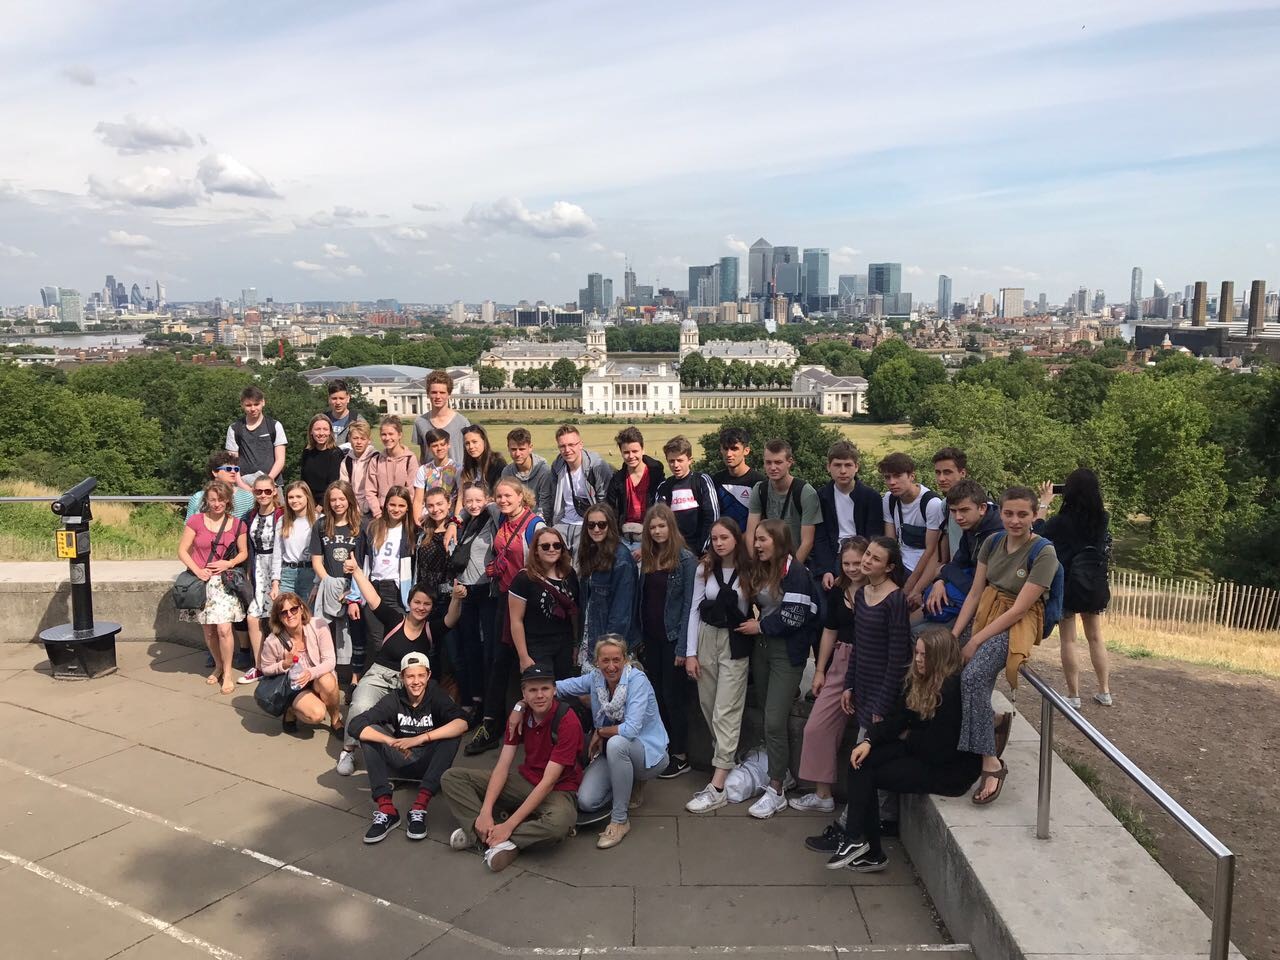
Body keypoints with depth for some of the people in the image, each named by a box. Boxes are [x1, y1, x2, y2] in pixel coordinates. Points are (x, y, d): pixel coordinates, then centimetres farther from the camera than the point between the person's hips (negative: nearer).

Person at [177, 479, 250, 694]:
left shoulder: (237, 524, 1)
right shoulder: (196, 521, -3)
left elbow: (243, 553, 9)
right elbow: (182, 550, -1)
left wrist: (229, 563, -10)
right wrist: (197, 570, -14)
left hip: (223, 581, -1)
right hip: (201, 580, 1)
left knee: (224, 629, -12)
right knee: (209, 630, 10)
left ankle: (227, 674, 3)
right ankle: (218, 666, 32)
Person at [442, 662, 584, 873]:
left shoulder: (567, 721, -23)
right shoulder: (520, 714, -5)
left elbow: (548, 782, -25)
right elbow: (503, 765, -8)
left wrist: (509, 825, -28)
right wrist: (485, 812, -21)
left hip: (558, 790, -5)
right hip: (525, 780, 6)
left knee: (559, 823, -42)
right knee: (451, 777, -4)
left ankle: (486, 835, -25)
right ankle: (487, 831, -22)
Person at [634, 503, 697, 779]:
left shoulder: (685, 558, -10)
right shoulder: (646, 558, 8)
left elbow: (689, 603, -13)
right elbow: (641, 599, 9)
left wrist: (683, 646, -16)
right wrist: (638, 634, 3)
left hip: (672, 638, -6)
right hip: (651, 638, 6)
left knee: (673, 696, 1)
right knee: (656, 694, 12)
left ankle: (680, 756, 12)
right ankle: (660, 749, 23)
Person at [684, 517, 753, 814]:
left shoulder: (748, 571, -5)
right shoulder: (705, 569, 1)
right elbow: (695, 609, 2)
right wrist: (690, 652, -1)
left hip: (736, 644, -3)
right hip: (707, 638, 4)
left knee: (726, 712, -6)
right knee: (709, 707, 10)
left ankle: (717, 787, -8)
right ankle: (726, 760, 30)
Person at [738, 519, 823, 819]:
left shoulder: (795, 572, -14)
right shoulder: (761, 570, 9)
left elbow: (793, 617, -18)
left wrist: (761, 626, -9)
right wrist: (754, 623, 4)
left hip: (787, 652, -8)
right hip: (762, 647, 8)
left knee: (774, 721, -9)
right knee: (769, 714, 13)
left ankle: (776, 791, 0)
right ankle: (783, 773, 29)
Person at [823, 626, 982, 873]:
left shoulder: (953, 690, -23)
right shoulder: (918, 680, 3)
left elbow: (938, 748, -22)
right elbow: (896, 718, 3)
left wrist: (907, 737, -5)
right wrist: (869, 741, -12)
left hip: (949, 768, -8)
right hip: (919, 749, 8)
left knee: (869, 775, -11)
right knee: (861, 760, -9)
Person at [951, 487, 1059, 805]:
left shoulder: (1043, 553, -14)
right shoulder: (993, 542, 4)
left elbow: (1019, 609, -16)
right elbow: (975, 591, 5)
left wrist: (976, 641, -17)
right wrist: (955, 634, -5)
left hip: (1018, 623, -6)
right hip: (986, 611, 7)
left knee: (973, 677, -30)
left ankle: (991, 762, -18)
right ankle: (995, 719, 10)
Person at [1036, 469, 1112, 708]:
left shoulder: (1062, 522, -17)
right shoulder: (1102, 519, -7)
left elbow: (1037, 530, 1)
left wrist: (1044, 502, 8)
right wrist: (1089, 492, 9)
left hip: (1068, 585, -4)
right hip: (1095, 585, 4)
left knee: (1068, 640, 5)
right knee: (1095, 638, 17)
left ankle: (1073, 695, 8)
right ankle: (1105, 692, 22)